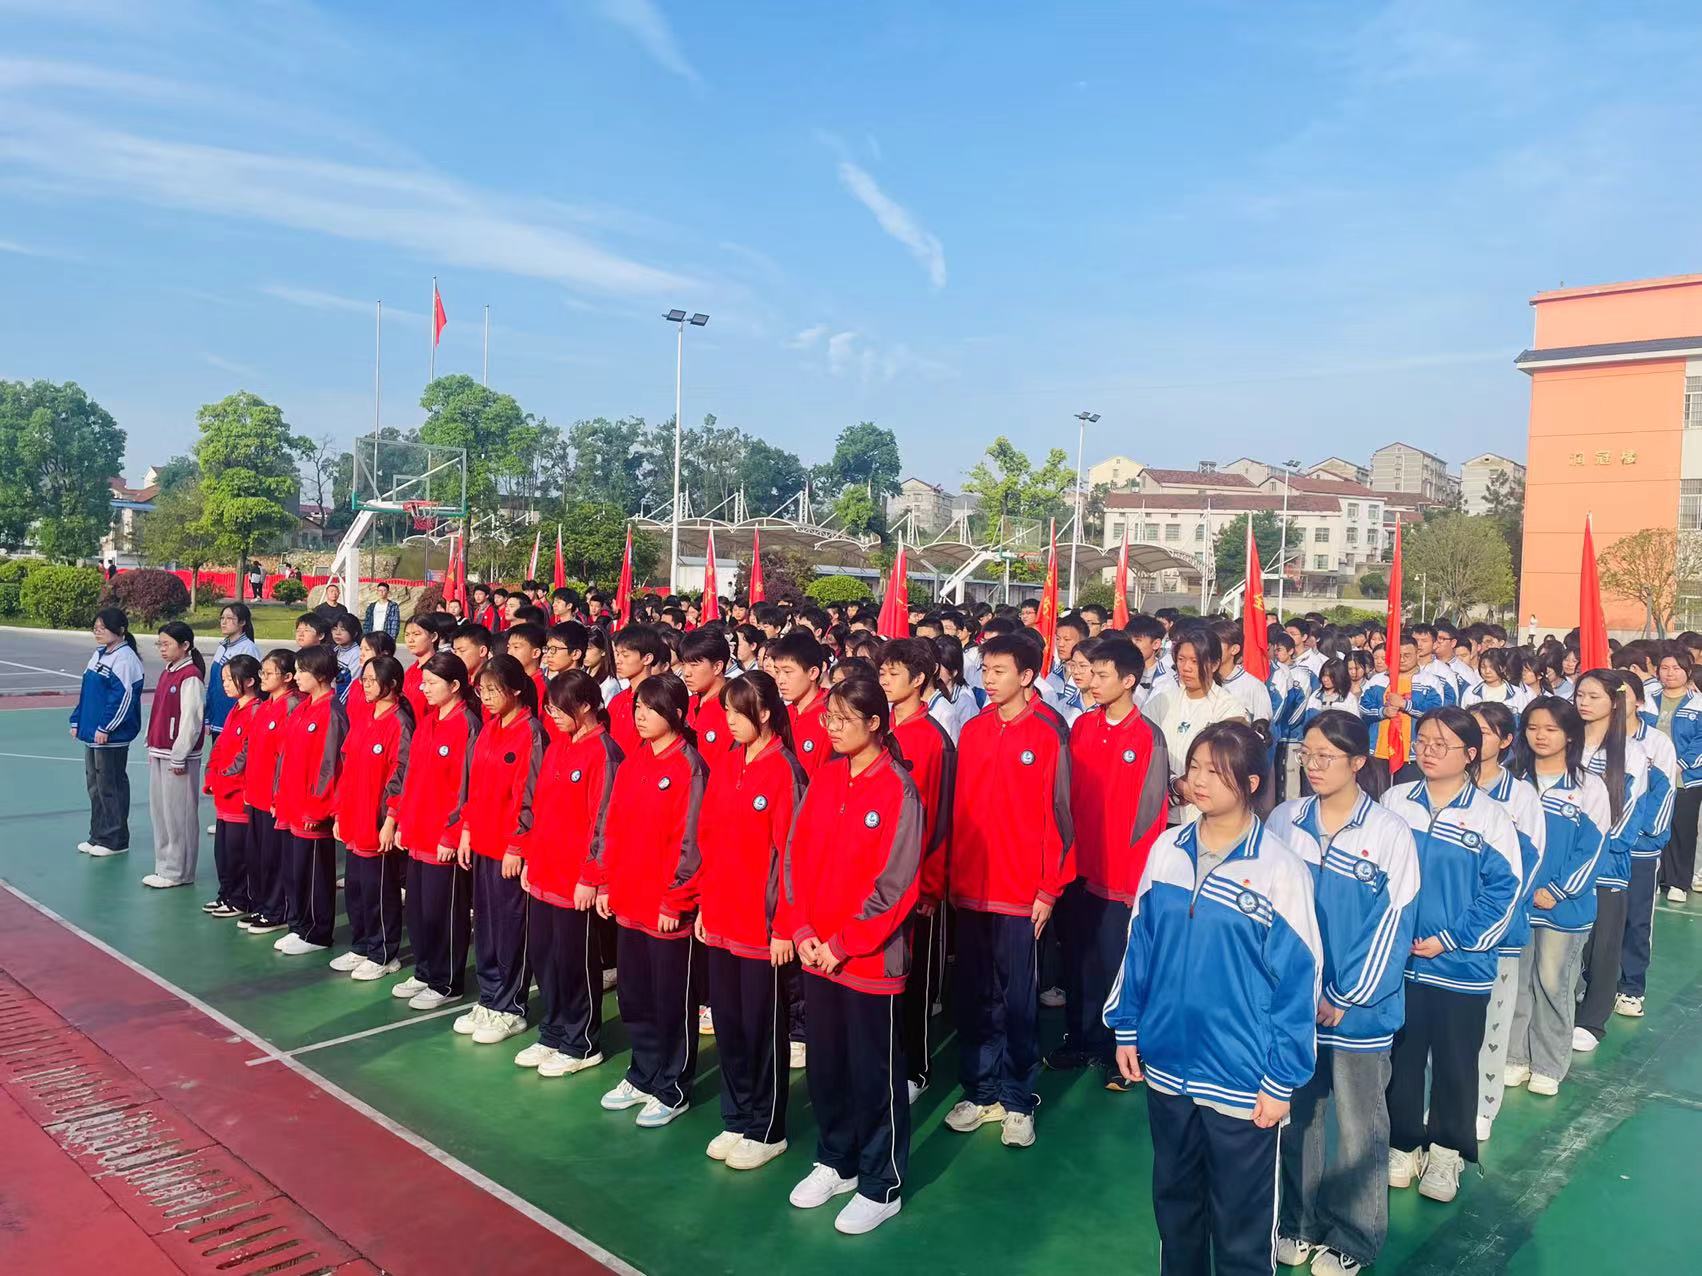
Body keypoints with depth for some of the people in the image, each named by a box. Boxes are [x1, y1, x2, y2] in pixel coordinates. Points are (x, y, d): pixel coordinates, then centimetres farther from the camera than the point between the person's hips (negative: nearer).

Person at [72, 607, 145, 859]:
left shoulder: (124, 658, -15)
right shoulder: (98, 654, 13)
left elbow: (124, 696, -20)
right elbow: (86, 691, 21)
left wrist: (105, 728, -19)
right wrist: (77, 721, 16)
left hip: (112, 737, -9)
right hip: (91, 733, 9)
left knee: (111, 787, -1)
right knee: (94, 785, 15)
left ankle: (115, 840, 8)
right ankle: (98, 836, 25)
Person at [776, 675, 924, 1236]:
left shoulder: (898, 791, -14)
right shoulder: (823, 780, 4)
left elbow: (894, 884, -16)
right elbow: (795, 857, 5)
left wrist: (843, 944, -15)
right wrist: (800, 931, -5)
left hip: (869, 956, -6)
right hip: (815, 953, 6)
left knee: (874, 1073, 7)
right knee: (824, 1063, 18)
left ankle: (881, 1186, 24)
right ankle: (835, 1162, 38)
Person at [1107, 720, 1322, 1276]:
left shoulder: (1279, 868, -14)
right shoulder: (1166, 848, -1)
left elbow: (1298, 979, -11)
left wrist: (1282, 1079, -10)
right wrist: (1126, 1027, 6)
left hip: (1242, 1082, -4)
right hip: (1166, 1065, 4)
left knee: (1241, 1227, 14)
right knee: (1174, 1204, 23)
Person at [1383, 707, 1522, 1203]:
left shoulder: (1490, 816, -8)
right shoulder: (1393, 801, -1)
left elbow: (1504, 890, -8)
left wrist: (1452, 939, -12)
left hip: (1462, 967, -2)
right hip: (1397, 960, 2)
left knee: (1456, 1062, 13)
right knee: (1401, 1056, 13)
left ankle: (1446, 1151, 32)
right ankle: (1403, 1143, 31)